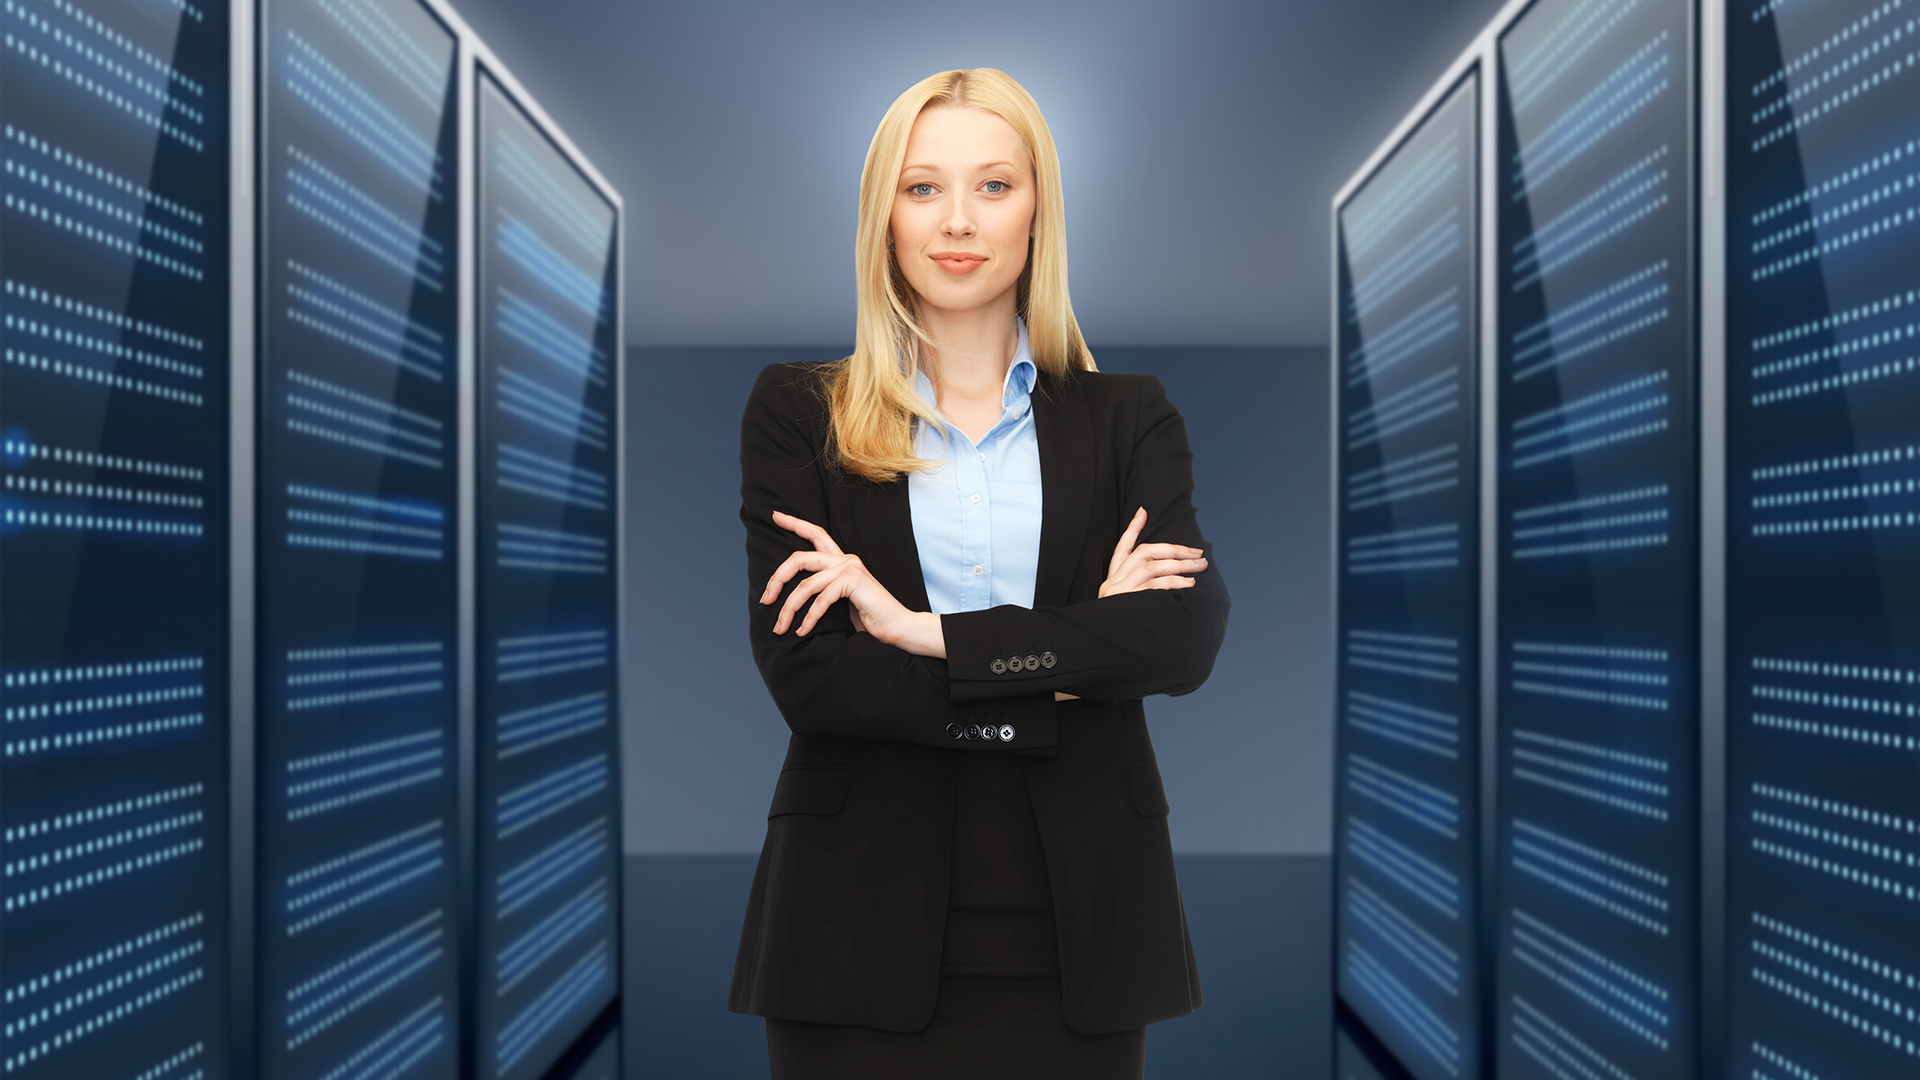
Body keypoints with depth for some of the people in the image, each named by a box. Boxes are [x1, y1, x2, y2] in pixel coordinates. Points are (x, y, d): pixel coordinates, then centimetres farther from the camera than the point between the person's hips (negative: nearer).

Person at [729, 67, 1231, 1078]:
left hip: (1077, 926, 2)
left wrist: (921, 629, -15)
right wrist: (1068, 672, -11)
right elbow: (803, 674, -9)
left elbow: (1190, 636, -11)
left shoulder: (1129, 417, 5)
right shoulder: (796, 409, 2)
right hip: (865, 921, -1)